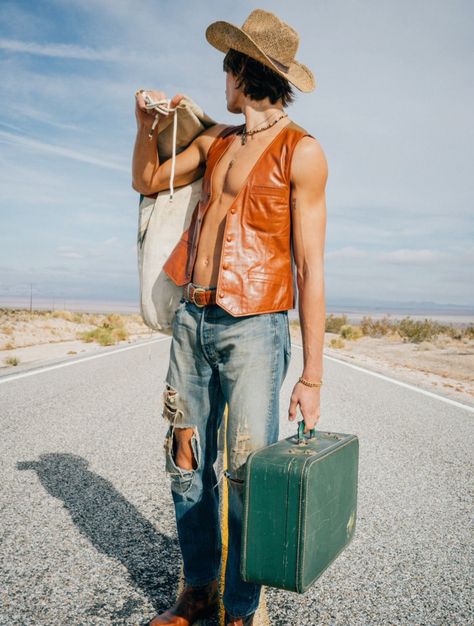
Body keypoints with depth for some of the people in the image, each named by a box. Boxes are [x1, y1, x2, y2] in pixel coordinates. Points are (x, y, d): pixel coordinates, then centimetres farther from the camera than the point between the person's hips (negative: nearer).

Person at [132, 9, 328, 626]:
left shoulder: (301, 151, -4)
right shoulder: (215, 140, 15)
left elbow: (310, 268, -8)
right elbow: (147, 181, 27)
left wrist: (312, 376, -11)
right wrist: (146, 123, 8)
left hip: (252, 327, -6)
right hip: (191, 321, 6)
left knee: (248, 476, -3)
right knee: (186, 465, 11)